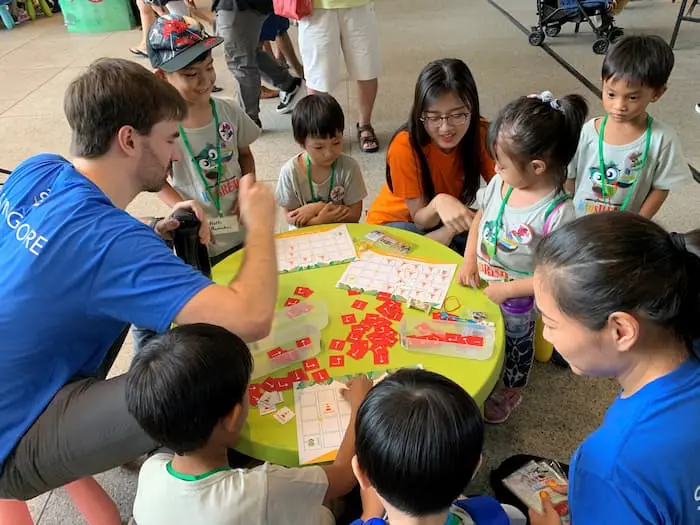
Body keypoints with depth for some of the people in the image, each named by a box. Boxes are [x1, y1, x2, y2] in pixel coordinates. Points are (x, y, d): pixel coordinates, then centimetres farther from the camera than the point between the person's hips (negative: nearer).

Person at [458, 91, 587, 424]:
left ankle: (511, 392, 51)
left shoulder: (557, 213, -30)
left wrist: (507, 290, -23)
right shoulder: (500, 183, -13)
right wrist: (469, 261, -5)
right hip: (482, 289, 5)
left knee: (514, 344, 21)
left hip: (517, 301, -5)